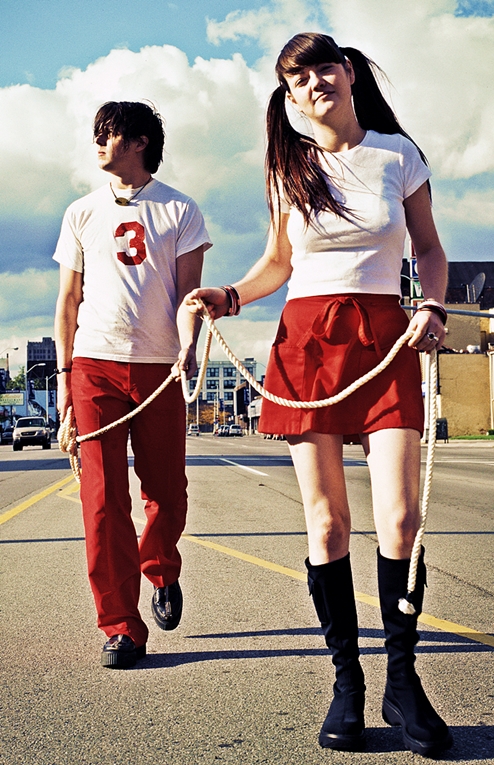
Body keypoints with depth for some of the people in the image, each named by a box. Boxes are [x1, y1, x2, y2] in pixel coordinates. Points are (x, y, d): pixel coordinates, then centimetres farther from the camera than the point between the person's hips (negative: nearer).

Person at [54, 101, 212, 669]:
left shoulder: (179, 211, 8)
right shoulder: (82, 213, 13)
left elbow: (188, 292, 2)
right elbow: (68, 300, 13)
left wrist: (188, 346, -17)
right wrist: (64, 371, 5)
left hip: (160, 368, 0)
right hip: (95, 366, 1)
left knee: (167, 494, 5)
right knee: (104, 499, -6)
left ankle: (161, 571, 37)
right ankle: (121, 628, 1)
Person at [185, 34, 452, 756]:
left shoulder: (399, 153, 7)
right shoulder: (289, 168, 10)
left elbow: (429, 247, 14)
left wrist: (434, 307, -4)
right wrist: (229, 296, 0)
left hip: (384, 338, -1)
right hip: (306, 338, 1)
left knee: (399, 517, -11)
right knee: (326, 520, 0)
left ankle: (403, 683, 5)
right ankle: (347, 682, 12)